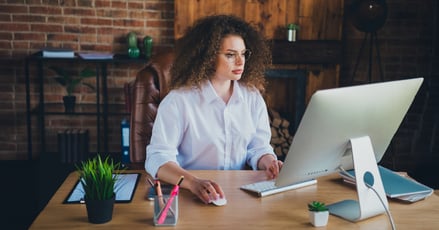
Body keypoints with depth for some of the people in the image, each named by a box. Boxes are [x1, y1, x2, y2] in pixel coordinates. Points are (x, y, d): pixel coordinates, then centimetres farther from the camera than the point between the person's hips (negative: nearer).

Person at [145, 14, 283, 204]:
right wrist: (193, 182, -33)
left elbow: (259, 148, 11)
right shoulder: (178, 101, -9)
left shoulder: (252, 97, 7)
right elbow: (158, 157, -15)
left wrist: (269, 162, -13)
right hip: (190, 196, -3)